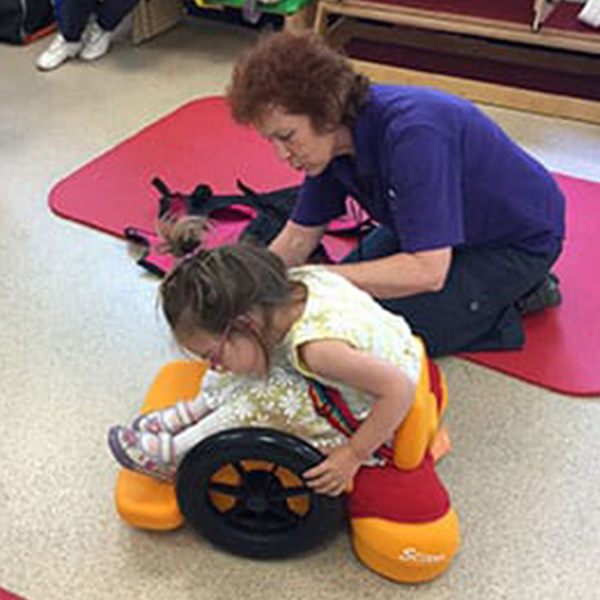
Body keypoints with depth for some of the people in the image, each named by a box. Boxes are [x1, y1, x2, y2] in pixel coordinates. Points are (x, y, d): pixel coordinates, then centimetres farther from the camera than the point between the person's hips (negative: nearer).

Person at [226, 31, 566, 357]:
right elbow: (300, 236, 0)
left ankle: (515, 294, -2)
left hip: (517, 241, -8)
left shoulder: (411, 134, -36)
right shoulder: (334, 134, -11)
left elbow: (428, 270, -38)